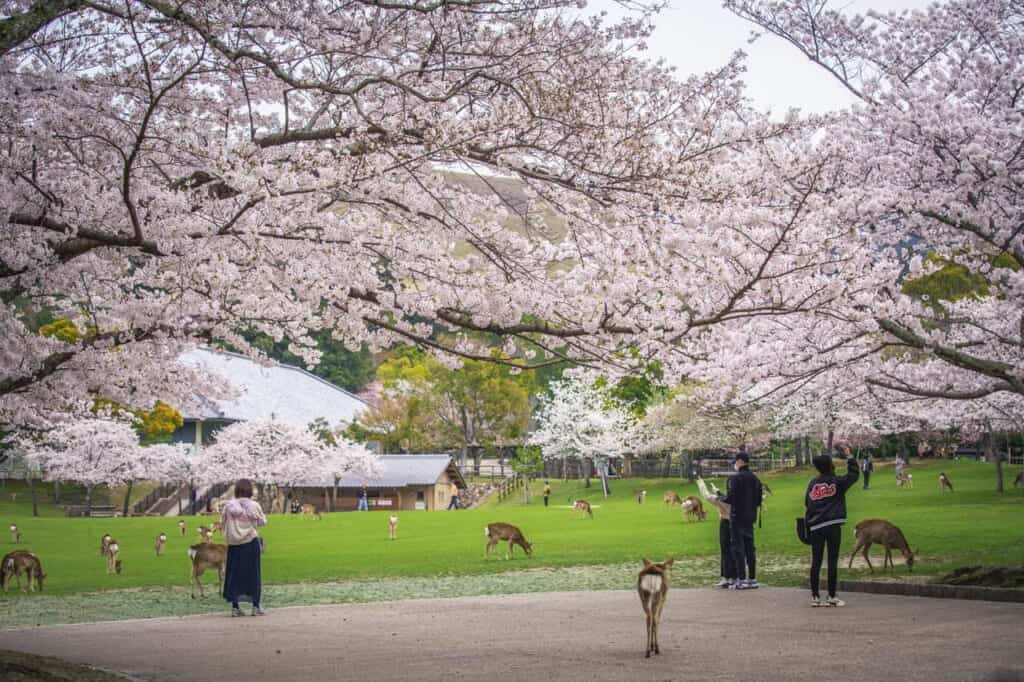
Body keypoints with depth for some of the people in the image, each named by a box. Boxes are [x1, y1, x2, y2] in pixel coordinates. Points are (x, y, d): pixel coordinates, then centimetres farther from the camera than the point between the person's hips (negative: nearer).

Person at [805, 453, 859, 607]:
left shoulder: (812, 484, 8)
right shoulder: (837, 483, -2)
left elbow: (807, 503, 12)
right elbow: (853, 476, 12)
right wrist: (851, 461, 26)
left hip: (815, 527, 4)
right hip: (833, 526, -4)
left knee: (816, 562, 6)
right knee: (832, 561, 0)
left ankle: (814, 596, 8)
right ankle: (832, 596, 1)